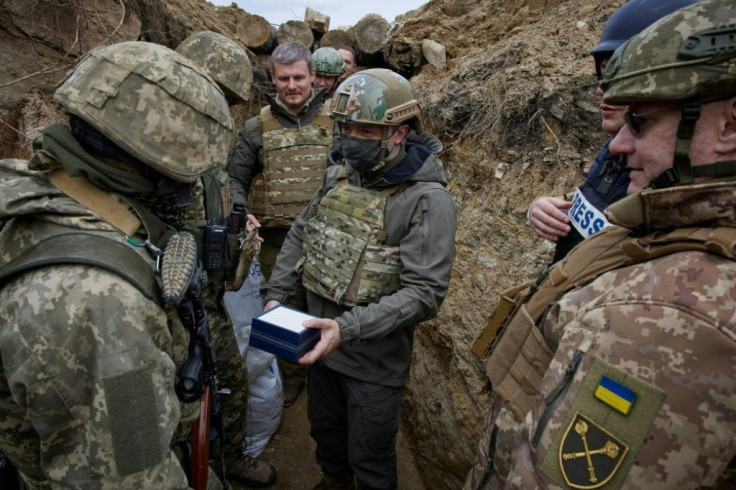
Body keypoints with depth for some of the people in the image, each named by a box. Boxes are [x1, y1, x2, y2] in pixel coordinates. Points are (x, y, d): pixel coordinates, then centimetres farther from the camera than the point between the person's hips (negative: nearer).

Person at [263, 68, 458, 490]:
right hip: (319, 341, 6)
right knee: (325, 427, 29)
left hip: (374, 360, -6)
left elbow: (424, 292, -24)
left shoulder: (428, 200, -21)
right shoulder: (339, 175, 0)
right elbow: (300, 236, 10)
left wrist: (348, 328, -31)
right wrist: (277, 296, 1)